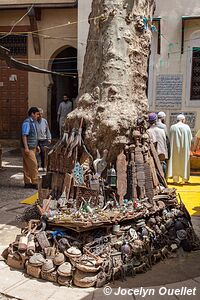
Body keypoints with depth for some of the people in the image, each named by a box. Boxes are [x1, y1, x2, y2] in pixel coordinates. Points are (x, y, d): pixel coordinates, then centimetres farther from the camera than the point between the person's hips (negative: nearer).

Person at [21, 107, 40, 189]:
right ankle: (35, 183, -2)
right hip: (28, 148, -9)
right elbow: (24, 135, -19)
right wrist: (26, 147, -24)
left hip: (32, 148, 9)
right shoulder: (27, 122, -14)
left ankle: (27, 183, 16)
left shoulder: (32, 122, 16)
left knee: (27, 167, 11)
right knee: (33, 165, -8)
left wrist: (36, 146, 23)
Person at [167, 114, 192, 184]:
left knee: (175, 162, 9)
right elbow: (190, 138, -1)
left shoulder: (172, 127, -4)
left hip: (175, 147, 1)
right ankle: (185, 179, 12)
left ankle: (175, 179, 9)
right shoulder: (186, 127, -7)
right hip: (184, 147, -1)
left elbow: (170, 138, -1)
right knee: (184, 162, 9)